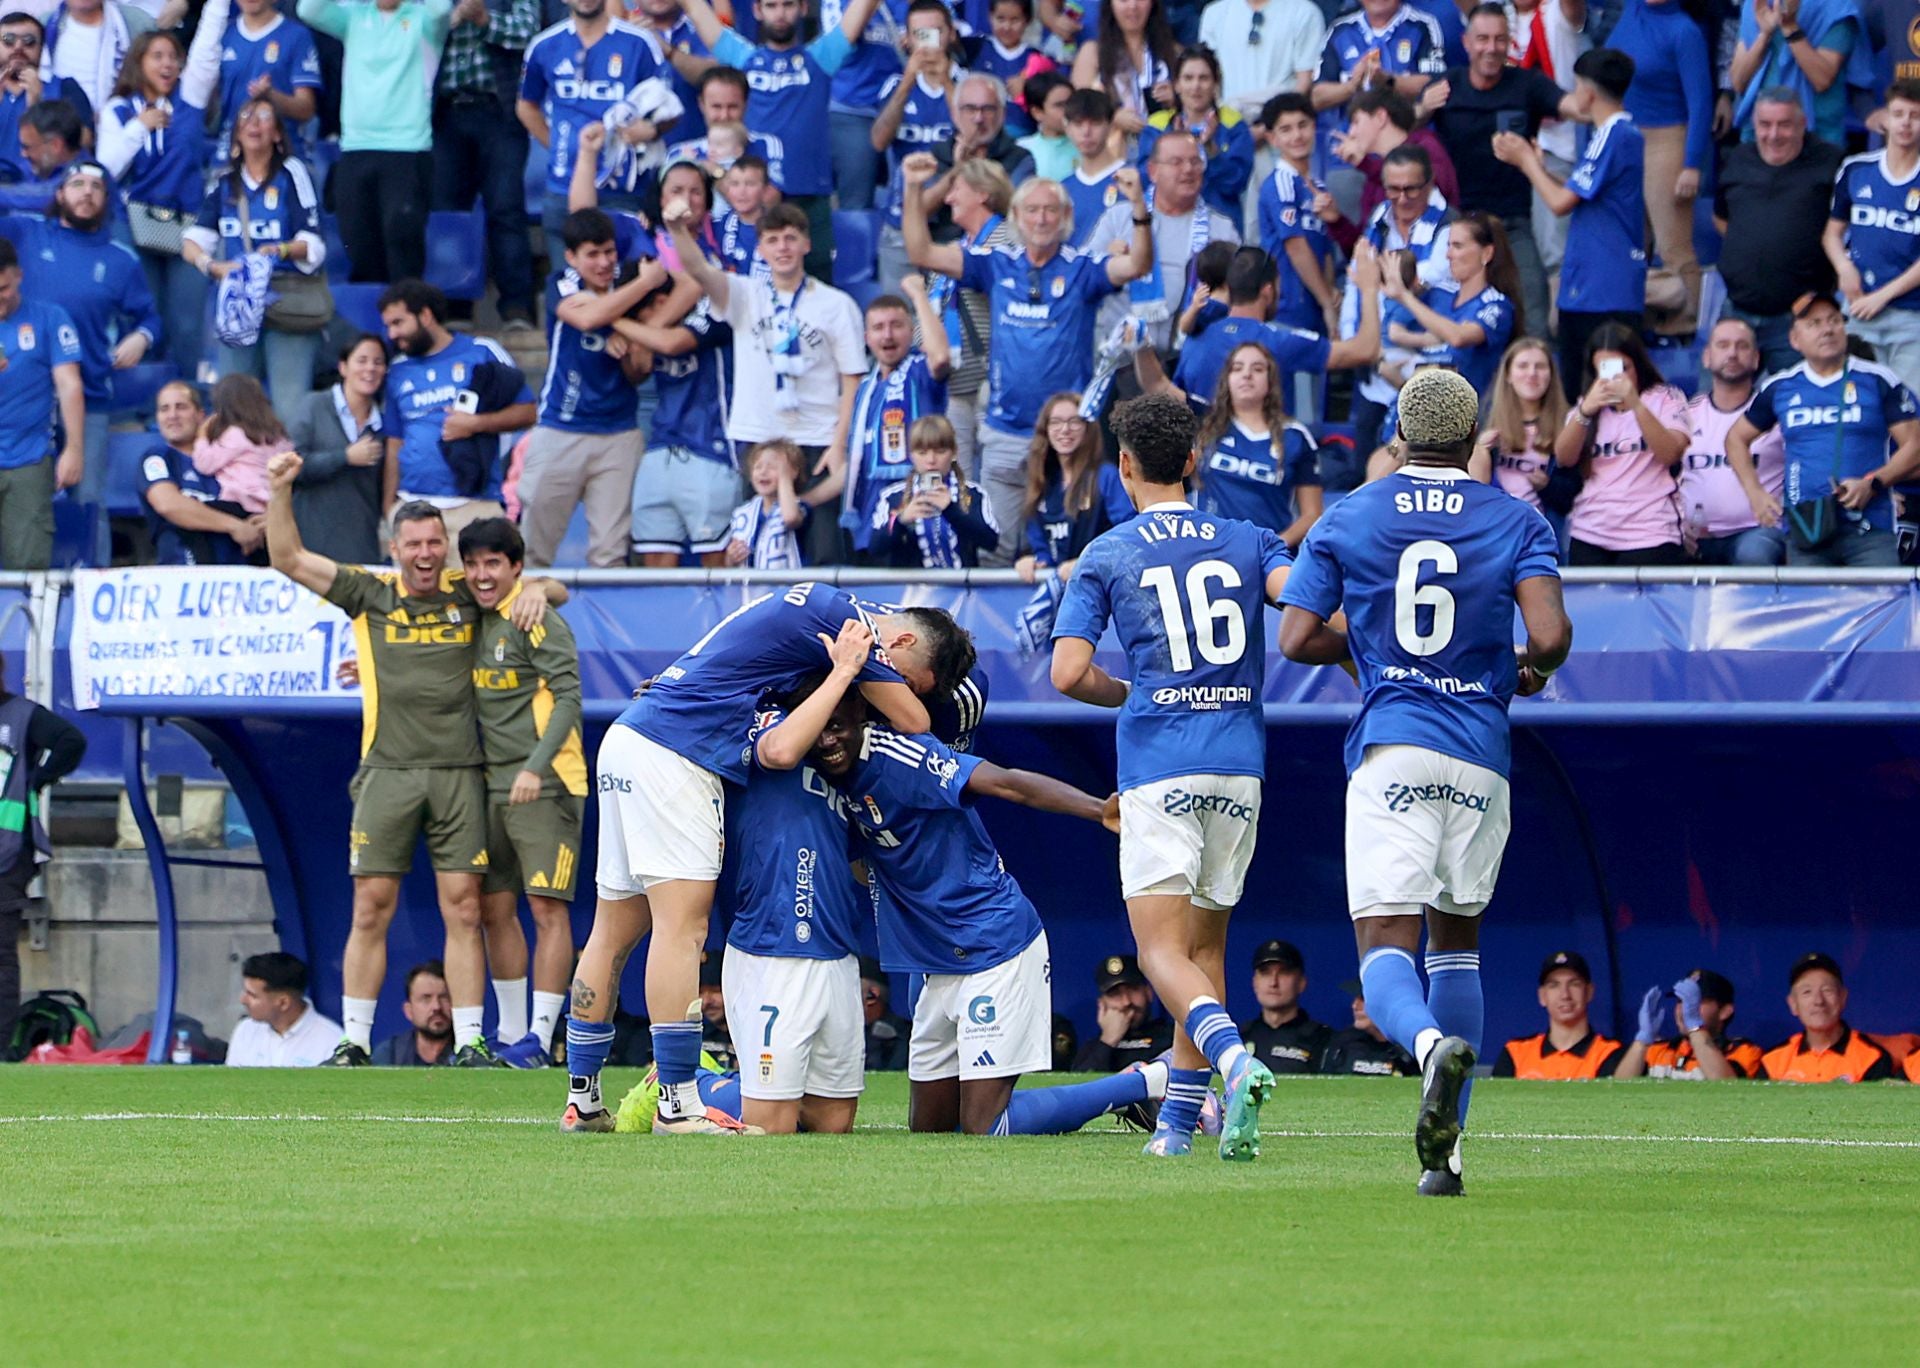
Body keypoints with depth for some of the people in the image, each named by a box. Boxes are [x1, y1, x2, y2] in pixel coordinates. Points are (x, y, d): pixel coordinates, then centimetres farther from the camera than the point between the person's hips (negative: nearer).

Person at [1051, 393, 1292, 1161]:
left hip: (1159, 768, -4)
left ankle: (1237, 1063, -36)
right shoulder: (1248, 541, 12)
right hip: (1239, 763, 4)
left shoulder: (1107, 556, 6)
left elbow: (1069, 672, -2)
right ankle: (1181, 1116, 14)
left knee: (1163, 951, -9)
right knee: (1205, 944, 15)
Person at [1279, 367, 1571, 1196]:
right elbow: (1550, 635, -9)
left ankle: (1433, 1042, -43)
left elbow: (1297, 638, 1)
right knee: (1456, 940, 16)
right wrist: (1533, 669, 14)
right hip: (1479, 756, 2)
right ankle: (1445, 1151, 9)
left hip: (1390, 752, -2)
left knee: (1385, 947, -8)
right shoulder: (1517, 523, 5)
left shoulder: (1346, 520, 6)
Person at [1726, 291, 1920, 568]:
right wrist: (1755, 493, 10)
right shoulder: (1779, 388, 13)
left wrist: (1873, 483, -12)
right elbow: (1738, 439, 24)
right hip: (1805, 530, 2)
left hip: (1869, 530, -2)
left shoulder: (1879, 381, 4)